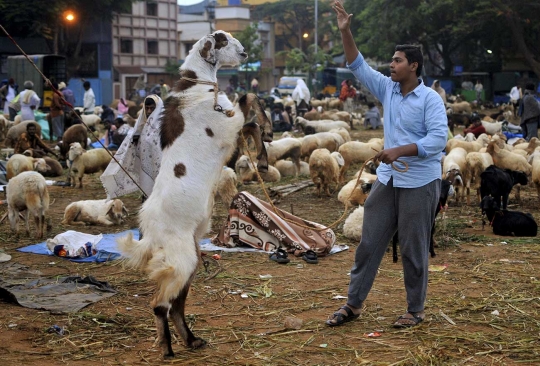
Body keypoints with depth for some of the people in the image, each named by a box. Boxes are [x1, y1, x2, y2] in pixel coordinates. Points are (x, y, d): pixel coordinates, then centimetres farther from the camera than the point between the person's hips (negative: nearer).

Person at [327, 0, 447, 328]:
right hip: (387, 180, 6)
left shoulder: (430, 98, -11)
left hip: (419, 183, -6)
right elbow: (359, 66, 8)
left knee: (413, 249, 2)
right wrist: (346, 32, -2)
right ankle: (353, 304, 16)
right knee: (370, 242, 8)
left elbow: (438, 138, -20)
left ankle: (416, 310, 16)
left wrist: (400, 150, -27)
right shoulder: (388, 90, 6)